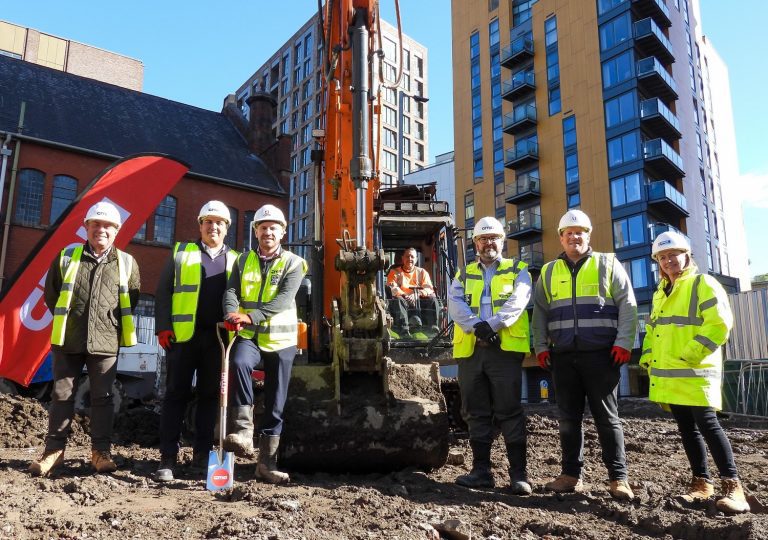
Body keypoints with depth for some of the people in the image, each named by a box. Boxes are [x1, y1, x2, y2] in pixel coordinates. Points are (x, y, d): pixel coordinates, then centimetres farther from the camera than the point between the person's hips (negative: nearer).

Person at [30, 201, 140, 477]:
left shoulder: (127, 263, 3)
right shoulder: (66, 256, 5)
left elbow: (132, 298, 13)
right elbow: (50, 294, 14)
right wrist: (67, 320, 13)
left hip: (106, 342, -1)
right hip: (68, 340, 1)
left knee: (103, 397, 4)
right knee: (62, 395, 7)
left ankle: (101, 451, 13)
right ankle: (54, 449, 17)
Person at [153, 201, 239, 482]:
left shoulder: (234, 260, 15)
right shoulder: (181, 252, 11)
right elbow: (163, 292, 6)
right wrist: (163, 327, -4)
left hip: (218, 338, 2)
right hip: (183, 334, -1)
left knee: (210, 395, 7)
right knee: (176, 394, 1)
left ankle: (202, 453, 17)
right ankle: (168, 458, 6)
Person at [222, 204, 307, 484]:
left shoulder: (293, 263, 0)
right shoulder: (244, 260, 11)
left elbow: (283, 299, -15)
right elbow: (231, 291, -1)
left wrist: (251, 316, -30)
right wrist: (232, 314, -24)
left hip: (280, 338, -1)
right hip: (248, 335, 1)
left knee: (276, 403, 4)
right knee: (239, 363, -34)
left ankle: (267, 462, 16)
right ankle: (243, 432, -27)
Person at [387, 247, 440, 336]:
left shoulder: (422, 272, 19)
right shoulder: (394, 272, 14)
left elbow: (429, 289, 2)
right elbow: (392, 288, -5)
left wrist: (417, 294, -19)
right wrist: (404, 295, -24)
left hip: (419, 303, 2)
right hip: (403, 302, -2)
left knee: (432, 299, -24)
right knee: (398, 300, -34)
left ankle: (433, 327, -31)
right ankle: (403, 330, -47)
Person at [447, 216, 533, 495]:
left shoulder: (518, 271, 11)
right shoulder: (464, 274, 18)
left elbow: (517, 302, -7)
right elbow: (454, 303, 1)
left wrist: (492, 325, -20)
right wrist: (477, 325, -17)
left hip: (505, 347, -3)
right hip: (470, 349, 3)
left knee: (509, 411, -4)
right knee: (476, 412, 7)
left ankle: (518, 473, 3)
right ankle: (481, 470, 16)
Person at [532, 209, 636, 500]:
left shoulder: (608, 264, 8)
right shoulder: (549, 272, 15)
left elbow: (627, 305, 3)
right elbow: (540, 312, 15)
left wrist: (623, 342, -7)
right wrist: (541, 346, 6)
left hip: (601, 355, -3)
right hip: (563, 356, 3)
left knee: (607, 416, 1)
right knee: (569, 417, 7)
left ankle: (618, 478, 9)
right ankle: (571, 475, 16)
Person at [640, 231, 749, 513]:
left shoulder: (703, 284, -4)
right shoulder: (660, 292, 19)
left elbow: (719, 324, -15)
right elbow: (652, 329, 25)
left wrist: (689, 356, -19)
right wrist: (648, 358, 11)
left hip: (694, 373, -7)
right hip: (667, 375, 8)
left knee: (707, 424, -10)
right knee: (686, 427, 10)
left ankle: (733, 485, -3)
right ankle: (702, 482, 19)